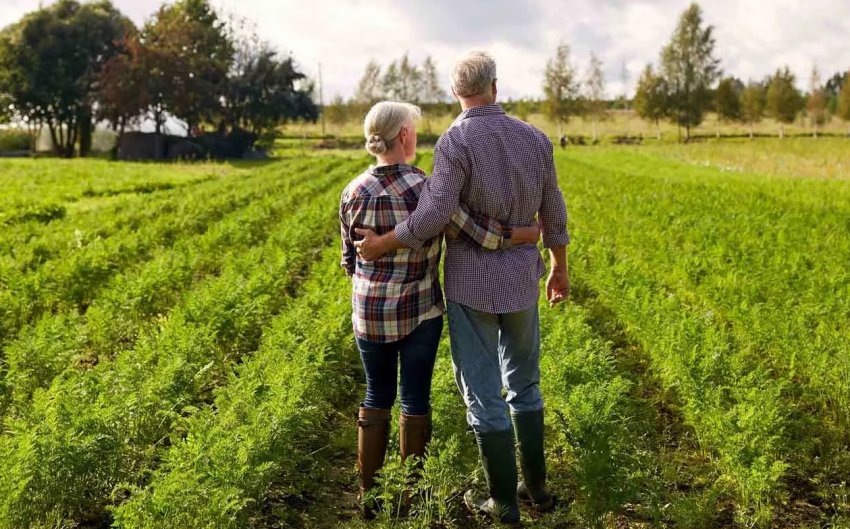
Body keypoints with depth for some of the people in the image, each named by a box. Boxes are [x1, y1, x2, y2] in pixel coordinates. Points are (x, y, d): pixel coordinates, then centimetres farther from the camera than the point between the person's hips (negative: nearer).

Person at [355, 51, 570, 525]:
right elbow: (554, 214, 7)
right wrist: (560, 269, 20)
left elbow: (434, 216, -24)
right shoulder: (535, 138, 0)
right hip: (521, 278, 5)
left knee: (483, 391, 6)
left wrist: (382, 244, -9)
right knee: (524, 384, 20)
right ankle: (536, 485, 28)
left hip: (472, 280, -5)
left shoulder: (456, 141, -16)